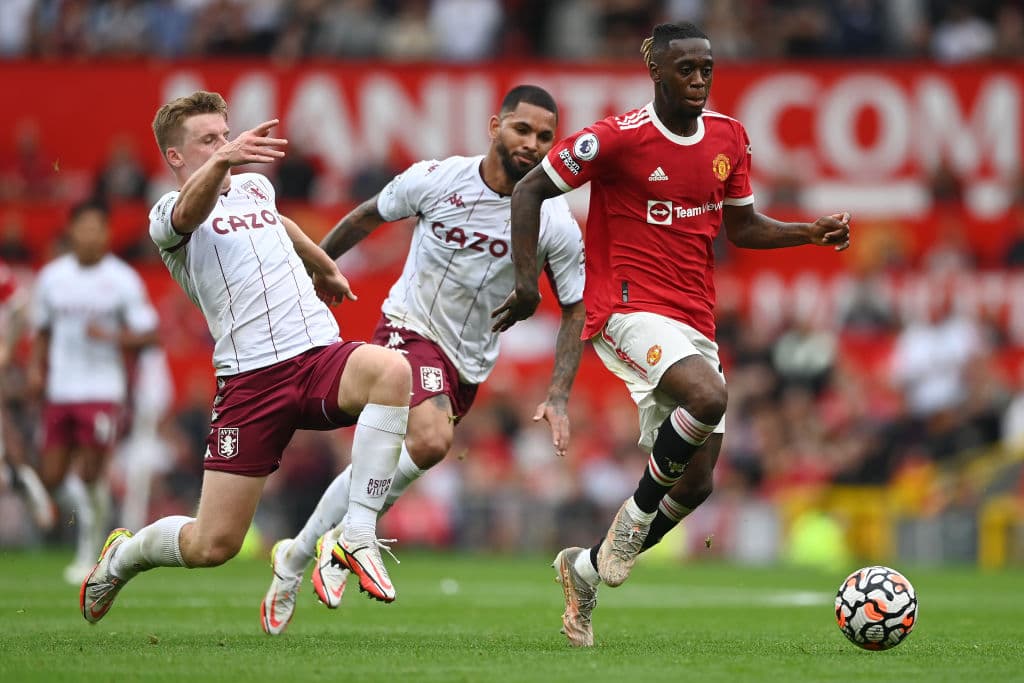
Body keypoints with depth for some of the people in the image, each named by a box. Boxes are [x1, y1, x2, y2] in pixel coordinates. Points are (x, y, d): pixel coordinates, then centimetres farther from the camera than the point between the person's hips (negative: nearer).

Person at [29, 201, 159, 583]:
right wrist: (36, 368, 2)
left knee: (91, 476, -7)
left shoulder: (122, 279, -3)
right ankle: (87, 503, 34)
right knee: (51, 478, 1)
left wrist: (111, 336, -18)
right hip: (59, 391, 3)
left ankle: (88, 556, 8)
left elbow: (147, 334, -2)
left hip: (103, 391, -3)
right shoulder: (51, 277, 7)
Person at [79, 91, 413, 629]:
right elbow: (193, 206, -26)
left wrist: (326, 269, 57)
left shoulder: (256, 188, 21)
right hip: (250, 378, -5)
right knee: (212, 546, -6)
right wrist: (222, 162, -47)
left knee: (392, 370, -32)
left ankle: (359, 538, -25)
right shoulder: (168, 215, 0)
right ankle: (122, 556, 30)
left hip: (320, 353, 5)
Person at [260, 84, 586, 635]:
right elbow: (367, 218, 6)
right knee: (432, 439, -29)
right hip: (409, 327, -3)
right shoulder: (435, 180, -13)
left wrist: (557, 398, -6)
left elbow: (576, 308, 1)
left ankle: (298, 557, 27)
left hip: (468, 362, 3)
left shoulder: (556, 224, -11)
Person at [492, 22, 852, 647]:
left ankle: (587, 569, 24)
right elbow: (530, 190, -5)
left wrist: (813, 232, 0)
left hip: (696, 323, 7)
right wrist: (527, 281, -12)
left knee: (696, 484, 3)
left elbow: (742, 226, 17)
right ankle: (636, 515, -12)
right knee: (709, 396, -35)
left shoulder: (729, 138, 8)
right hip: (629, 309, -7)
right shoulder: (618, 137, -10)